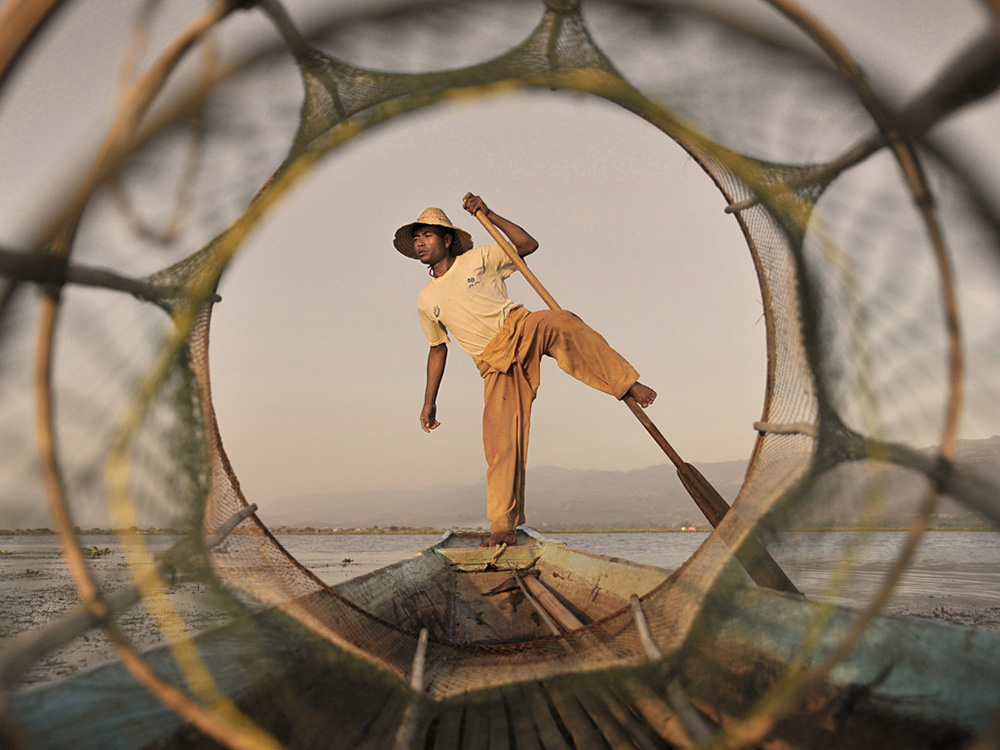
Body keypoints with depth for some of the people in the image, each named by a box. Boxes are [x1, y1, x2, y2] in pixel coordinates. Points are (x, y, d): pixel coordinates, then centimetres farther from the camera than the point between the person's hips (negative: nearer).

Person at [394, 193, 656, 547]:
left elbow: (528, 244, 0)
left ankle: (627, 384, -31)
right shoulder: (426, 302, 14)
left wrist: (488, 215, -8)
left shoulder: (478, 259, 6)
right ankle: (503, 526, -2)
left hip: (520, 330, -2)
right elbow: (438, 349, 24)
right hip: (495, 366, 3)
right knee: (500, 442, -10)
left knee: (560, 323, -38)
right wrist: (429, 402, 20)